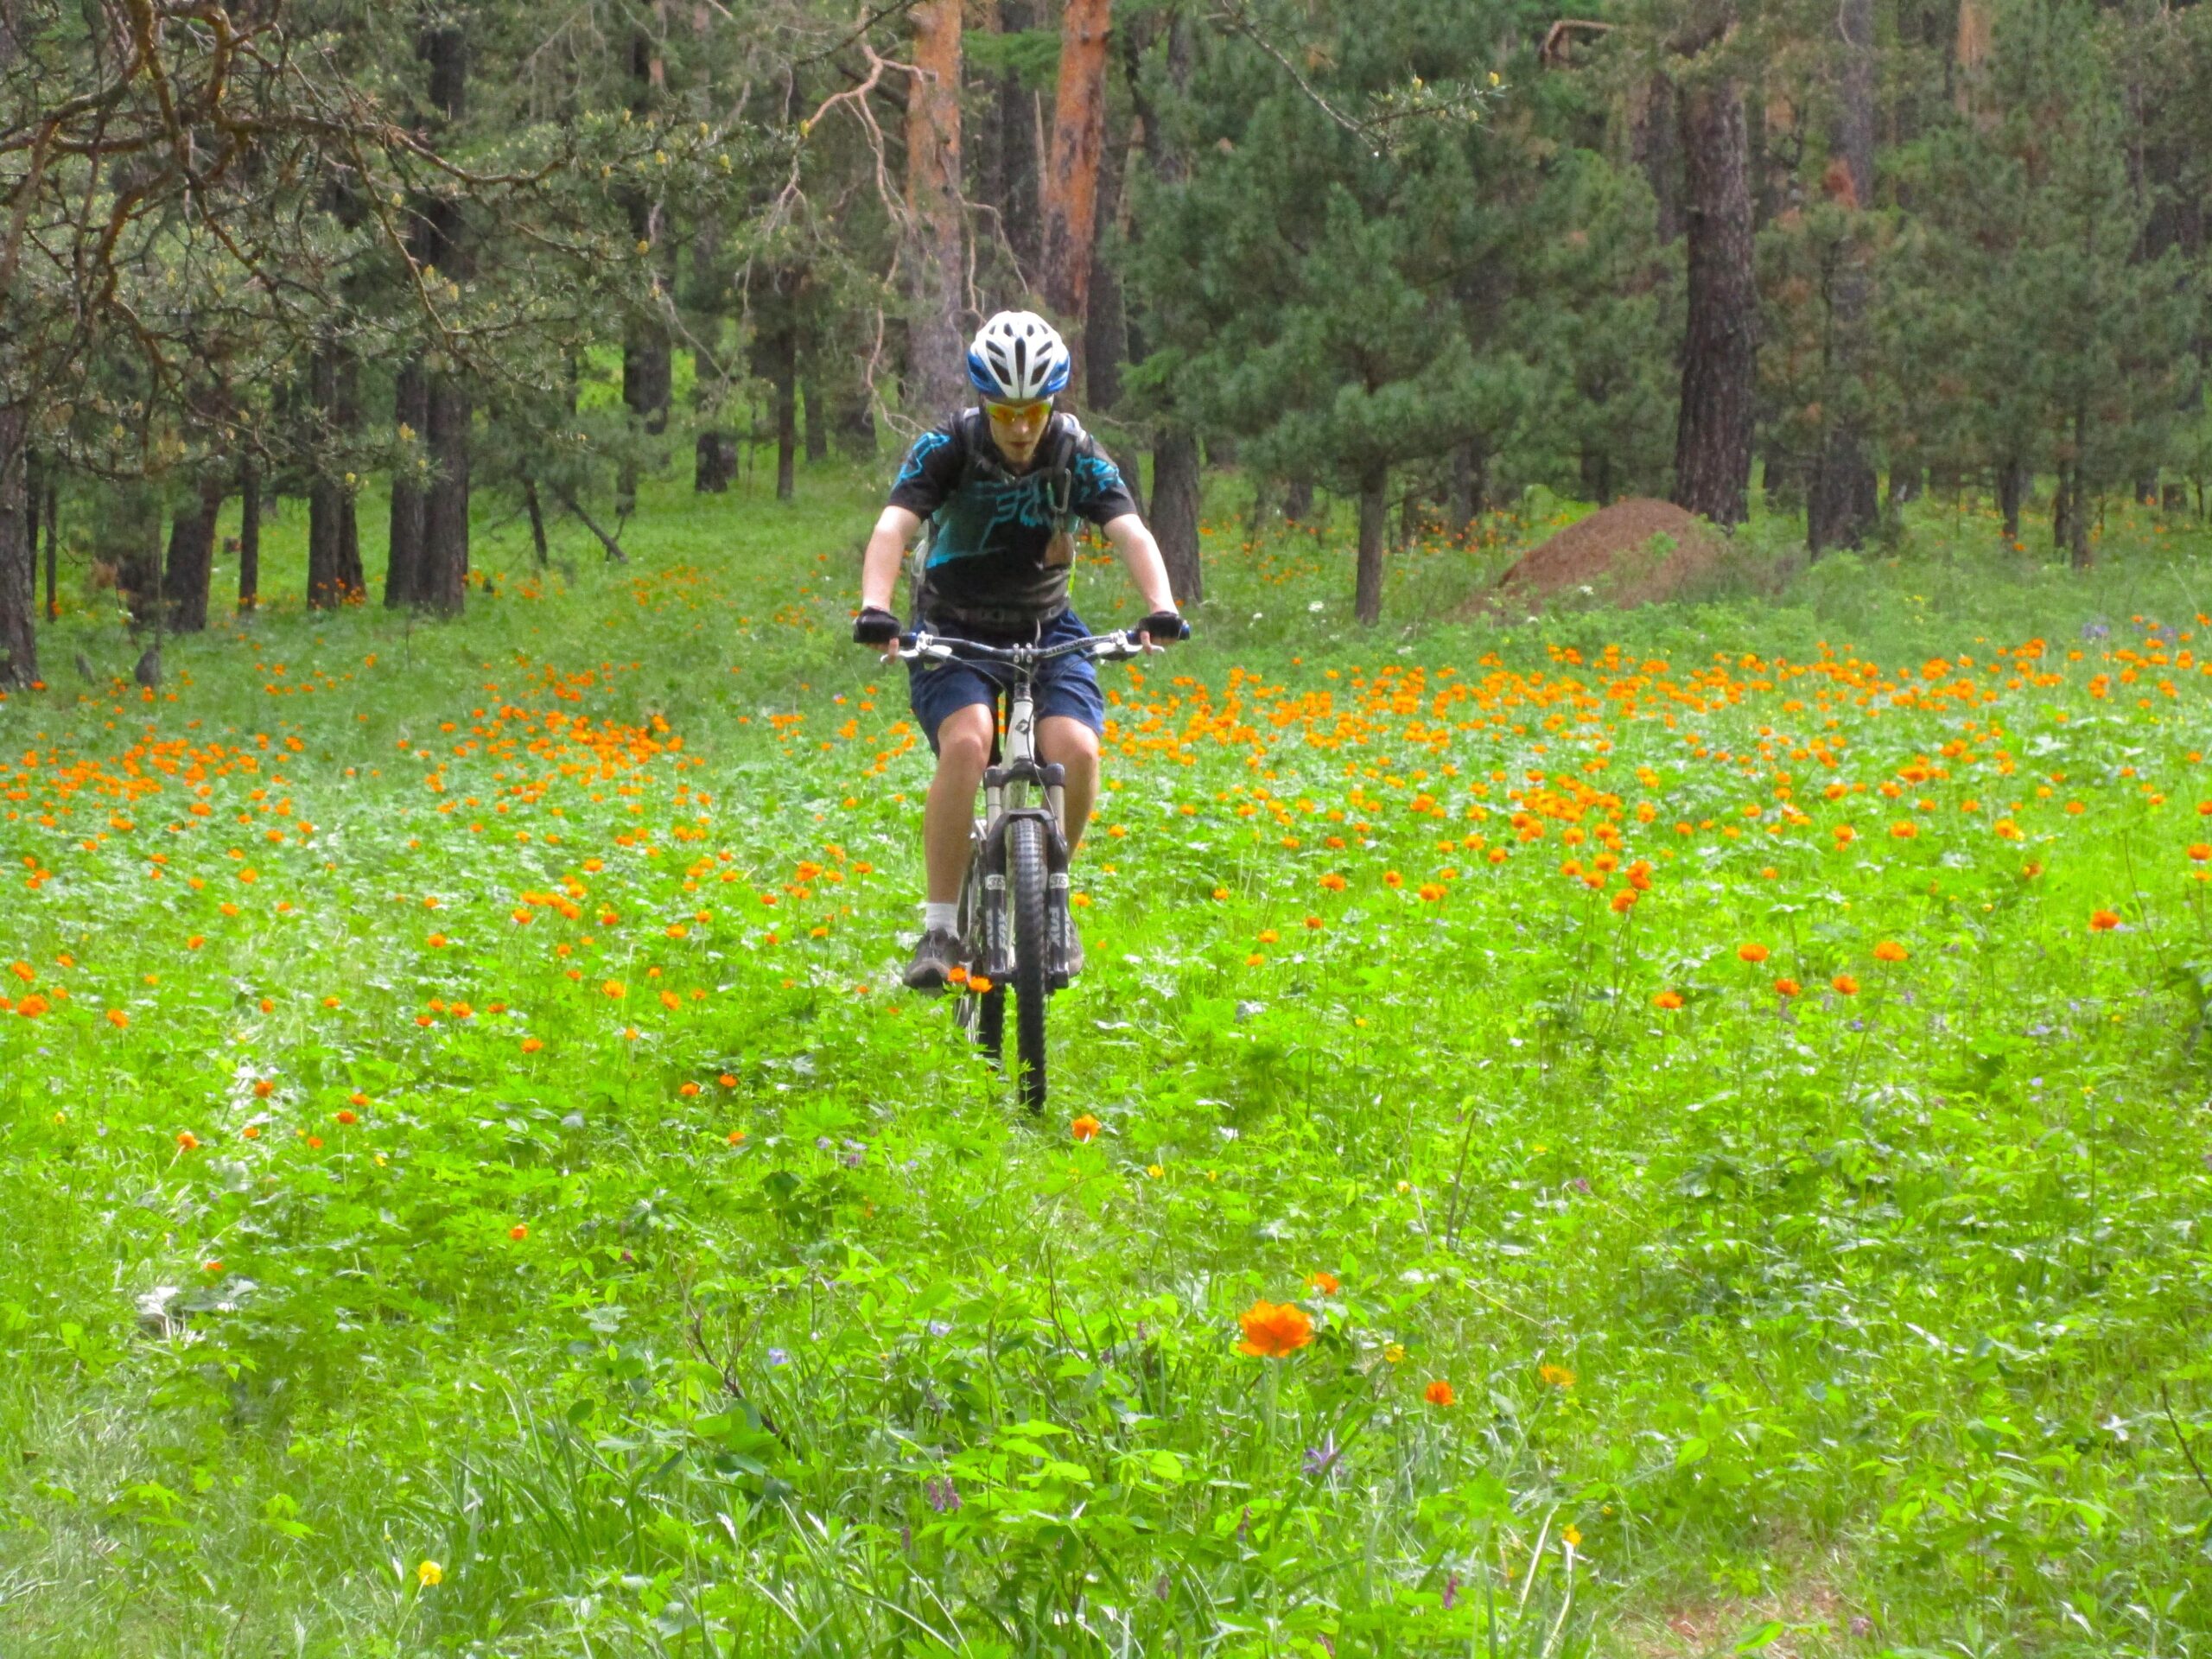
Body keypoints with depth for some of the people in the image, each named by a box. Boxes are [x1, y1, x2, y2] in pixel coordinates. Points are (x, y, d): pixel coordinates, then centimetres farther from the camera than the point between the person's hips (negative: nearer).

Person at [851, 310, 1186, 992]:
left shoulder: (1075, 453, -11)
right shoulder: (948, 447, -16)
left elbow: (1129, 531, -23)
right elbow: (893, 526, -29)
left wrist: (1161, 608, -42)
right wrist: (874, 609, -48)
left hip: (1046, 630, 2)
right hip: (953, 630, -2)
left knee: (1075, 751, -24)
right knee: (967, 743, -31)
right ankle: (940, 926, -22)